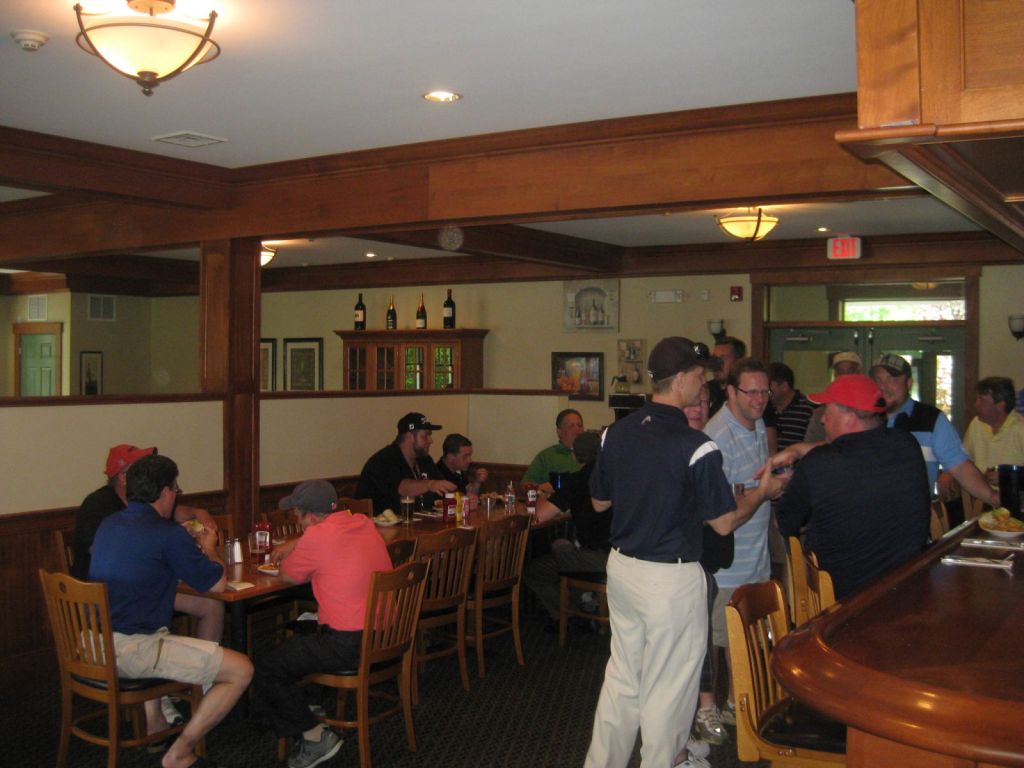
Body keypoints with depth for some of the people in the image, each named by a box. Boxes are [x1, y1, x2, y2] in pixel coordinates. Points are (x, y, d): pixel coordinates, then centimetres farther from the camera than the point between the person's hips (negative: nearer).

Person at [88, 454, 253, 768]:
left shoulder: (108, 524, 10)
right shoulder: (168, 534, -13)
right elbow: (217, 583, -3)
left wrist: (190, 544, 29)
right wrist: (209, 548, 17)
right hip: (130, 648, -9)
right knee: (242, 670, -5)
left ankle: (153, 725, 38)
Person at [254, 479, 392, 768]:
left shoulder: (317, 537, -16)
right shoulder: (365, 523, 7)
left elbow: (289, 577, 2)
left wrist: (291, 552, 20)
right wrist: (294, 545, 25)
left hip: (349, 645, -9)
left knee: (266, 670, 4)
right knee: (298, 632, 29)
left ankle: (313, 736, 5)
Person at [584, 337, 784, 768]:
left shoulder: (615, 434, -2)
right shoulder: (696, 447, -20)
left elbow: (599, 502, 9)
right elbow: (723, 523, -12)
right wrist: (763, 491, 4)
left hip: (621, 567, 7)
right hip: (672, 578, -6)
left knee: (621, 676, 20)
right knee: (667, 688, 10)